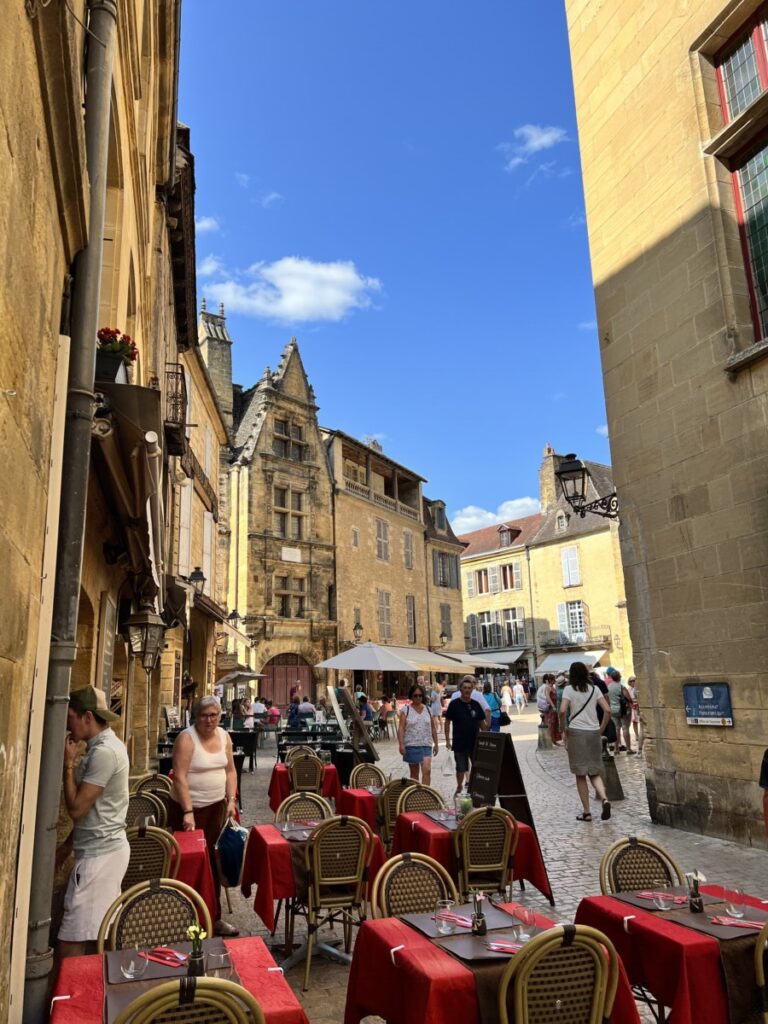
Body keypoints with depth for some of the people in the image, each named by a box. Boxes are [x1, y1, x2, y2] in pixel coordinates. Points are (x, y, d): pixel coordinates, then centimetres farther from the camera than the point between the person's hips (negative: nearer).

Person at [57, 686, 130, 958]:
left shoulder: (104, 752, -21)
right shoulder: (102, 745, 11)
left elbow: (77, 808, -19)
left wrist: (68, 764, -12)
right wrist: (67, 845, 19)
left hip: (100, 854, -10)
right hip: (103, 849, 10)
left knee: (70, 944, -6)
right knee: (96, 935, 16)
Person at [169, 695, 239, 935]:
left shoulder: (223, 736, 3)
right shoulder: (186, 738, -16)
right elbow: (179, 777, -21)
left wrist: (231, 800, 0)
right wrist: (188, 812, -26)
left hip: (216, 807, 6)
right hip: (189, 808, -6)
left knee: (213, 862, 13)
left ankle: (214, 917, 25)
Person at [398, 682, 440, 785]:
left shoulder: (428, 710, 8)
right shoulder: (406, 710, -1)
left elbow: (433, 729, 14)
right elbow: (401, 728, -7)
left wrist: (436, 744, 13)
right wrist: (401, 744, -15)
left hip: (426, 745, 2)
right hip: (411, 745, -1)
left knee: (427, 770, -13)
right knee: (414, 773, 9)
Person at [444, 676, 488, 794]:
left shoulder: (476, 704, 2)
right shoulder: (454, 704, -6)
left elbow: (483, 725, 9)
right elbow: (447, 722, -2)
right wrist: (447, 740, -5)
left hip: (475, 743, 2)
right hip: (460, 743, -2)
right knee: (461, 768, 8)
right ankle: (459, 787, 29)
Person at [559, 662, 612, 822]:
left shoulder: (569, 689, -3)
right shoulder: (594, 688, 7)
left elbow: (562, 711, -16)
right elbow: (607, 710, 1)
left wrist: (564, 729, -3)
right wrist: (601, 730, 9)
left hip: (576, 733, -3)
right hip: (594, 733, 3)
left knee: (580, 775, 6)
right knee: (594, 773, 13)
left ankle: (586, 812, 10)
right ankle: (604, 799, -12)